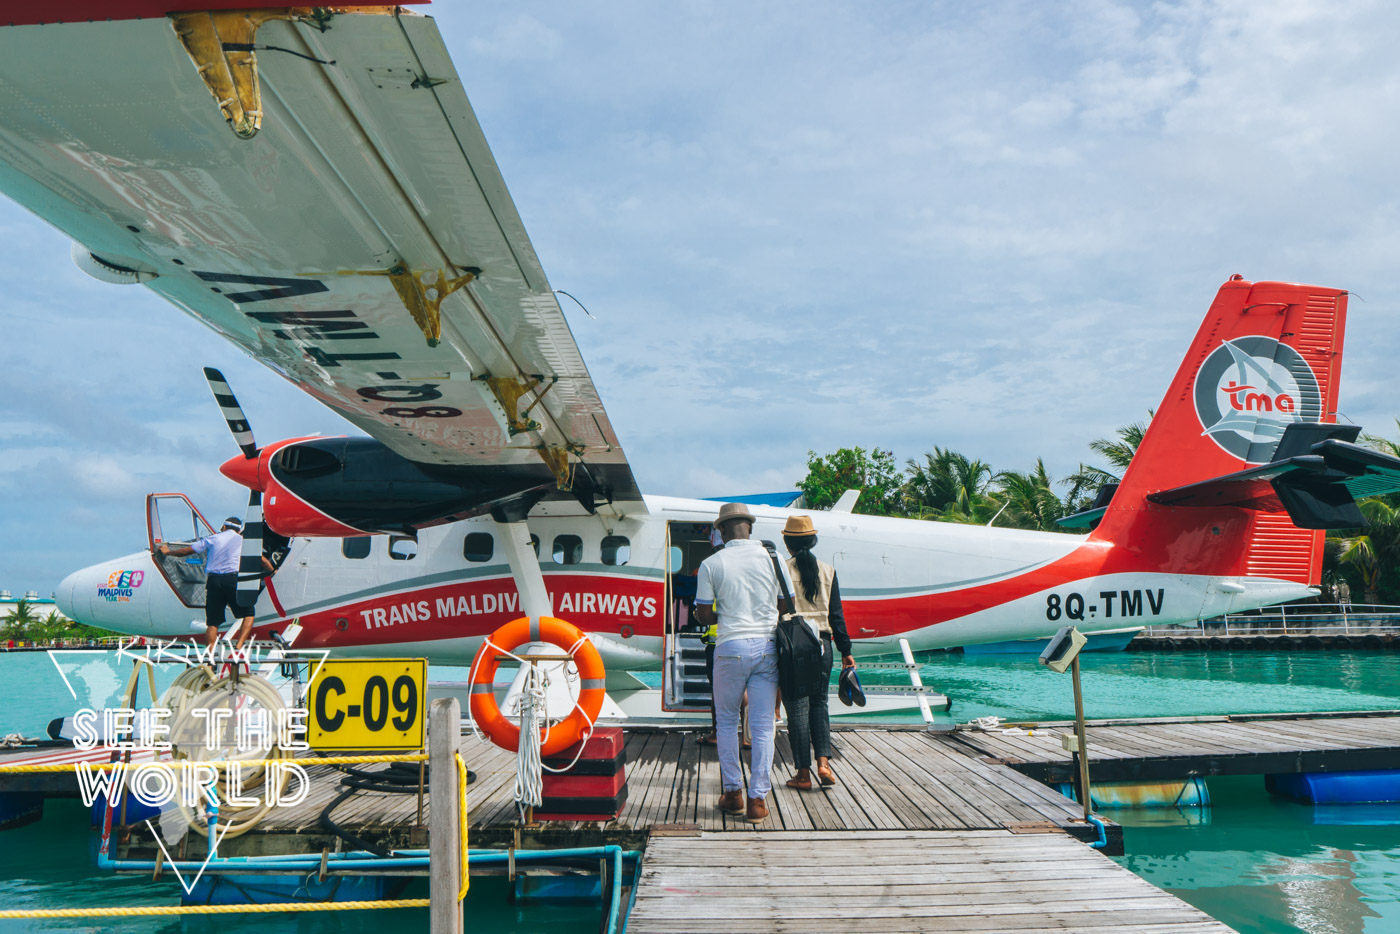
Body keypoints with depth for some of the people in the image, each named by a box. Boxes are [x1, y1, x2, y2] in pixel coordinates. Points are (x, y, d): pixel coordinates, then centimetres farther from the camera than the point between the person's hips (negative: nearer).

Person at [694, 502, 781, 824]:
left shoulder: (711, 564, -4)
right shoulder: (771, 558, 1)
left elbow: (704, 615, -2)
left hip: (731, 648, -1)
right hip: (767, 647, 2)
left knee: (727, 722, 15)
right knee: (763, 726, 5)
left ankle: (733, 794, 17)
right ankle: (758, 799, 7)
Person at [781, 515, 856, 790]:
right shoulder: (827, 570, 4)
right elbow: (836, 614, 5)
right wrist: (845, 650, 10)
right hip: (822, 643, 3)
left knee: (797, 708, 3)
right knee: (819, 703, 16)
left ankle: (804, 774, 8)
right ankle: (823, 762, 4)